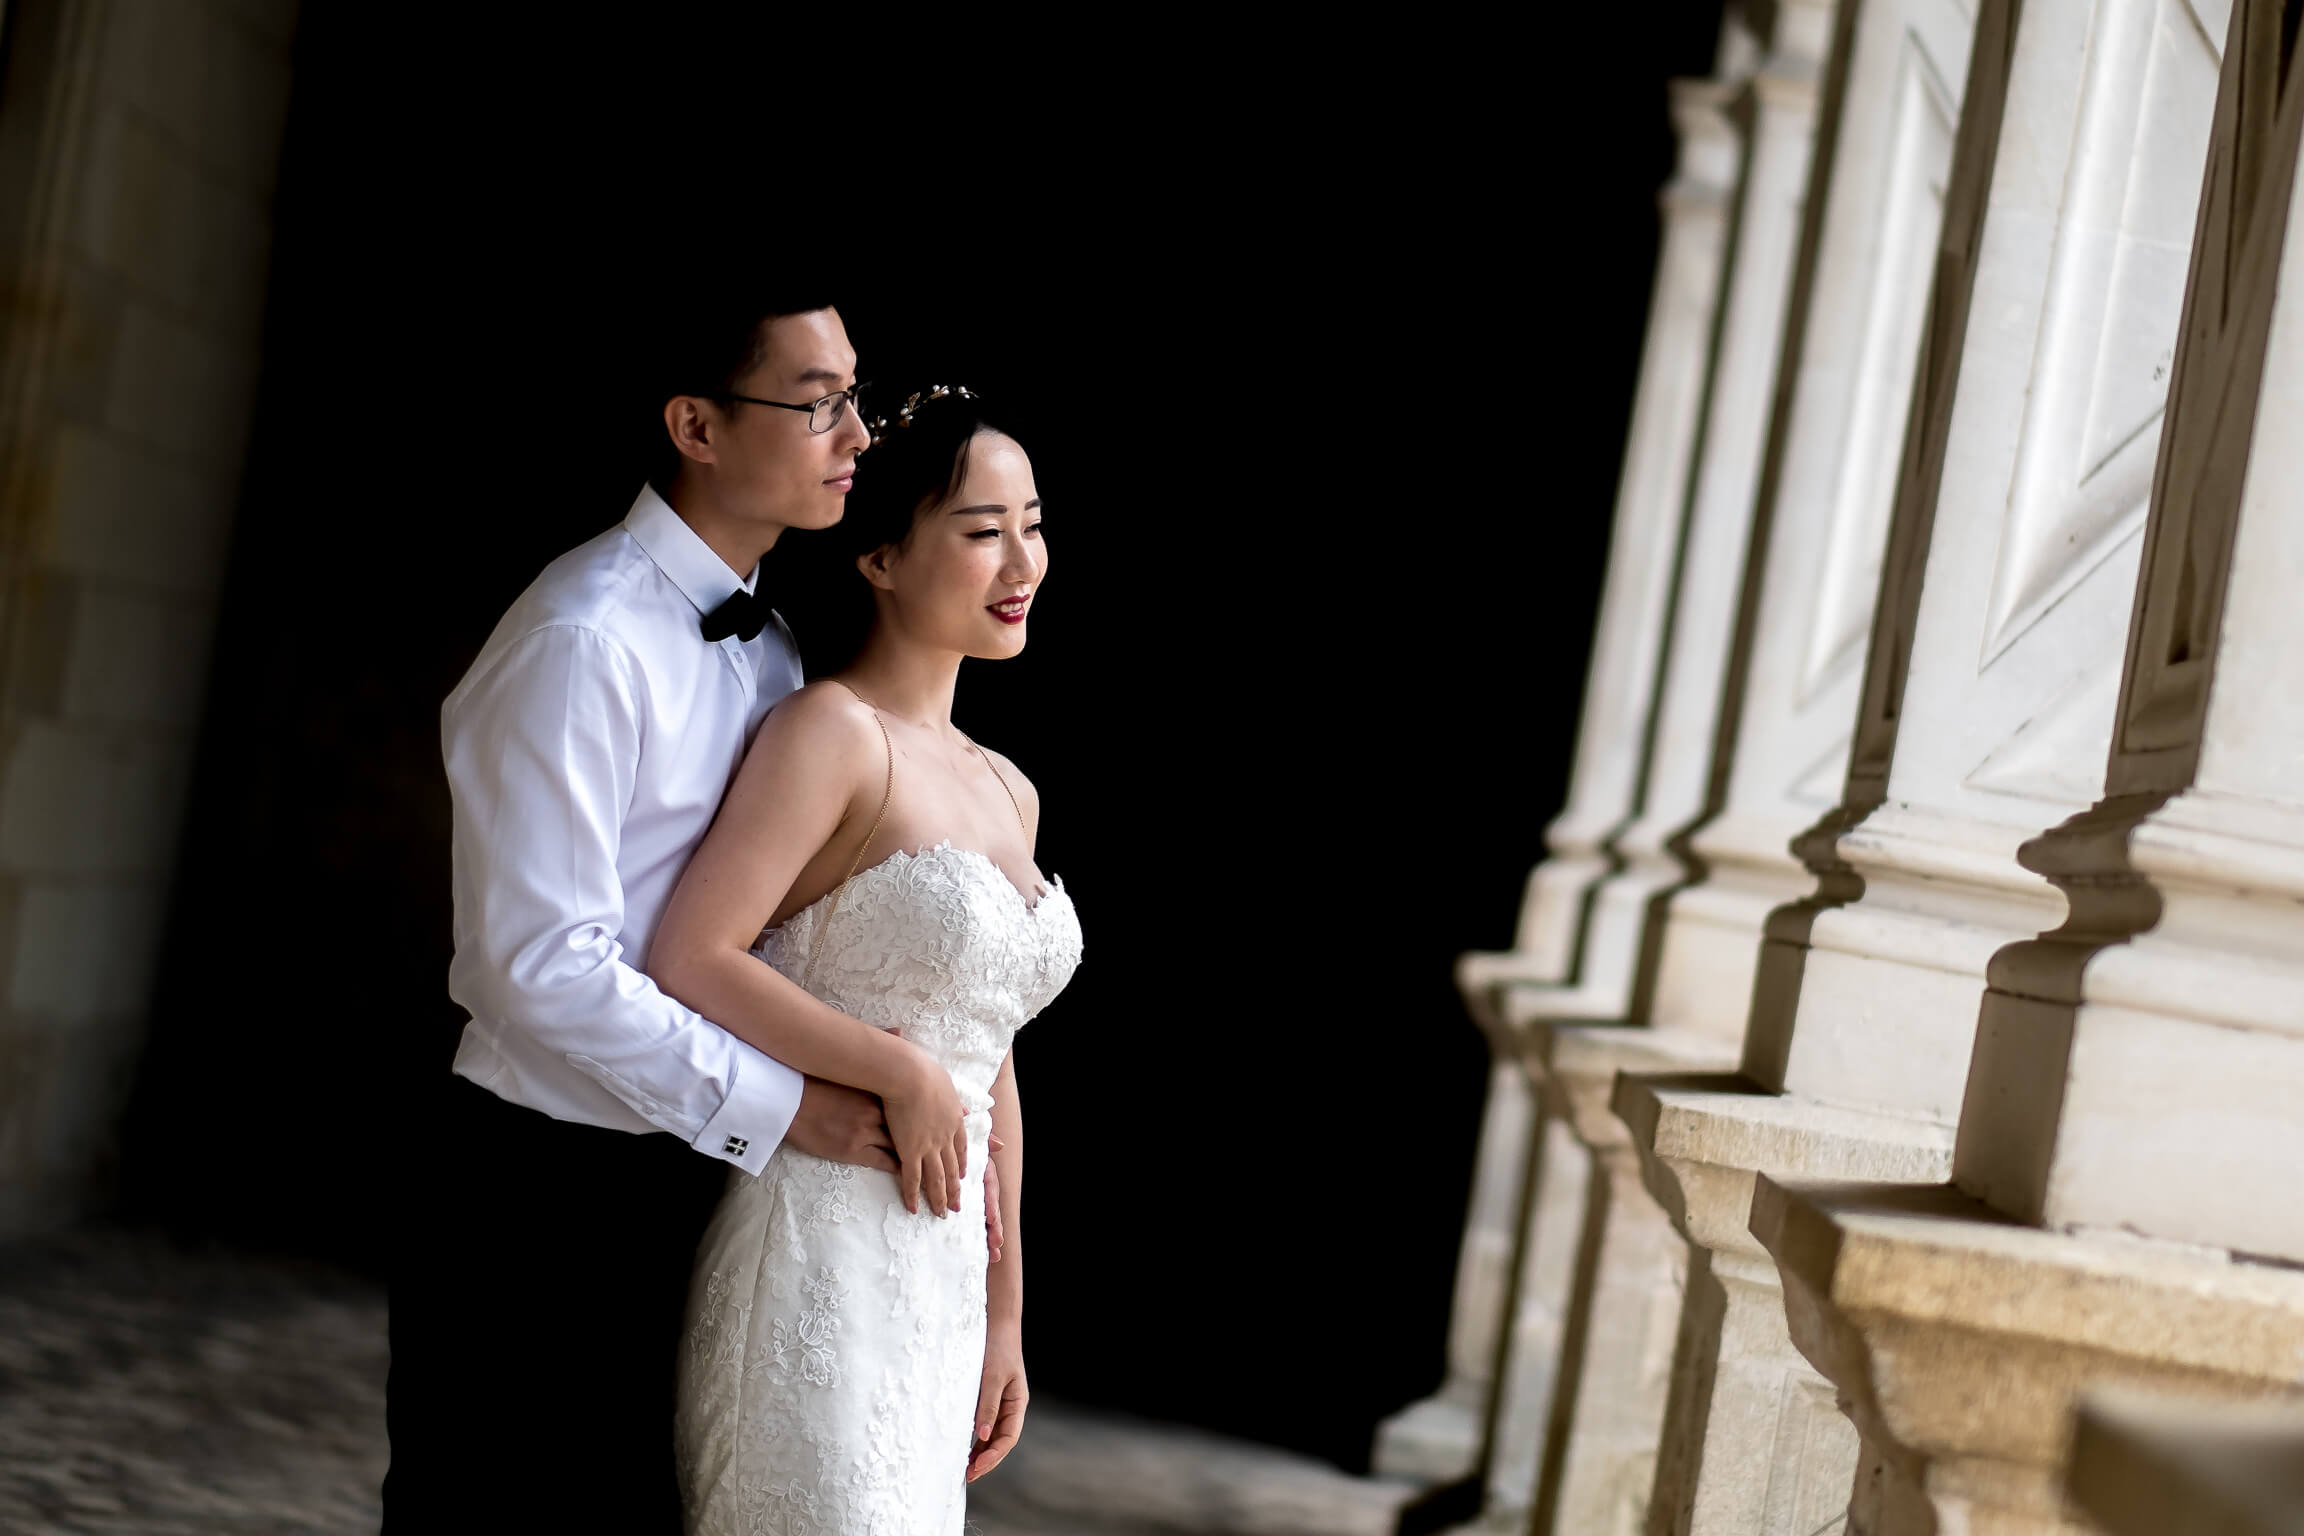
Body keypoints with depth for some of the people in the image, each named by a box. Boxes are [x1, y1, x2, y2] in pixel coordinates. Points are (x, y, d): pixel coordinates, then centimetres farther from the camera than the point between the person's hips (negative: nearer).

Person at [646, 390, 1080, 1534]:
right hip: (822, 1256, -8)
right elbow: (693, 962, -18)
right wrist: (902, 1075, -14)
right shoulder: (835, 731, -9)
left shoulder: (1008, 793, 14)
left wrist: (1002, 1317, 16)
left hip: (940, 1285, 8)